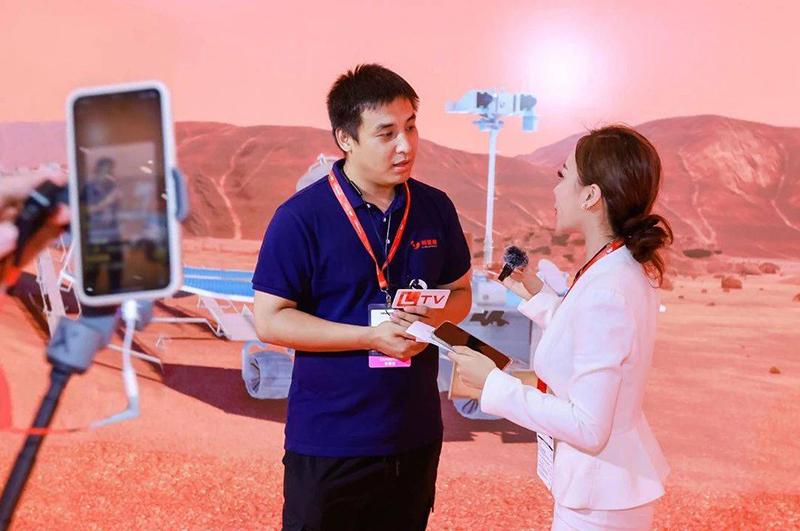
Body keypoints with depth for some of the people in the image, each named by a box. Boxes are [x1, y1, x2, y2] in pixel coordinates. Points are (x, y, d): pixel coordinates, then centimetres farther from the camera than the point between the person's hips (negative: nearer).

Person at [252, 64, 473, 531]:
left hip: (416, 434, 5)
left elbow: (461, 293, 11)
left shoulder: (436, 208, 1)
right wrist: (373, 336, -20)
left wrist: (435, 316, -13)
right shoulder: (300, 218, -13)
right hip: (329, 439, -4)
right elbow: (271, 320, -14)